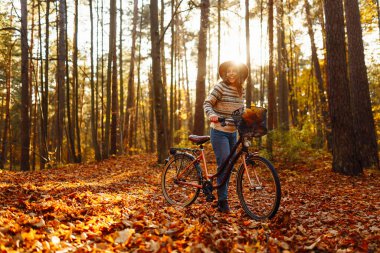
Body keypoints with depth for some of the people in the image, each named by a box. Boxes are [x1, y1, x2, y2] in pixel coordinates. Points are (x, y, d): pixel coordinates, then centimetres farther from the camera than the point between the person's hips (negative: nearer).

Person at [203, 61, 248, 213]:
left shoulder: (241, 91, 9)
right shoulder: (220, 87, -9)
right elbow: (207, 103, -14)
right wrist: (211, 114, -33)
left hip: (233, 132, 7)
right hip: (219, 132, -7)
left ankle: (221, 199, 26)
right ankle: (223, 202, -6)